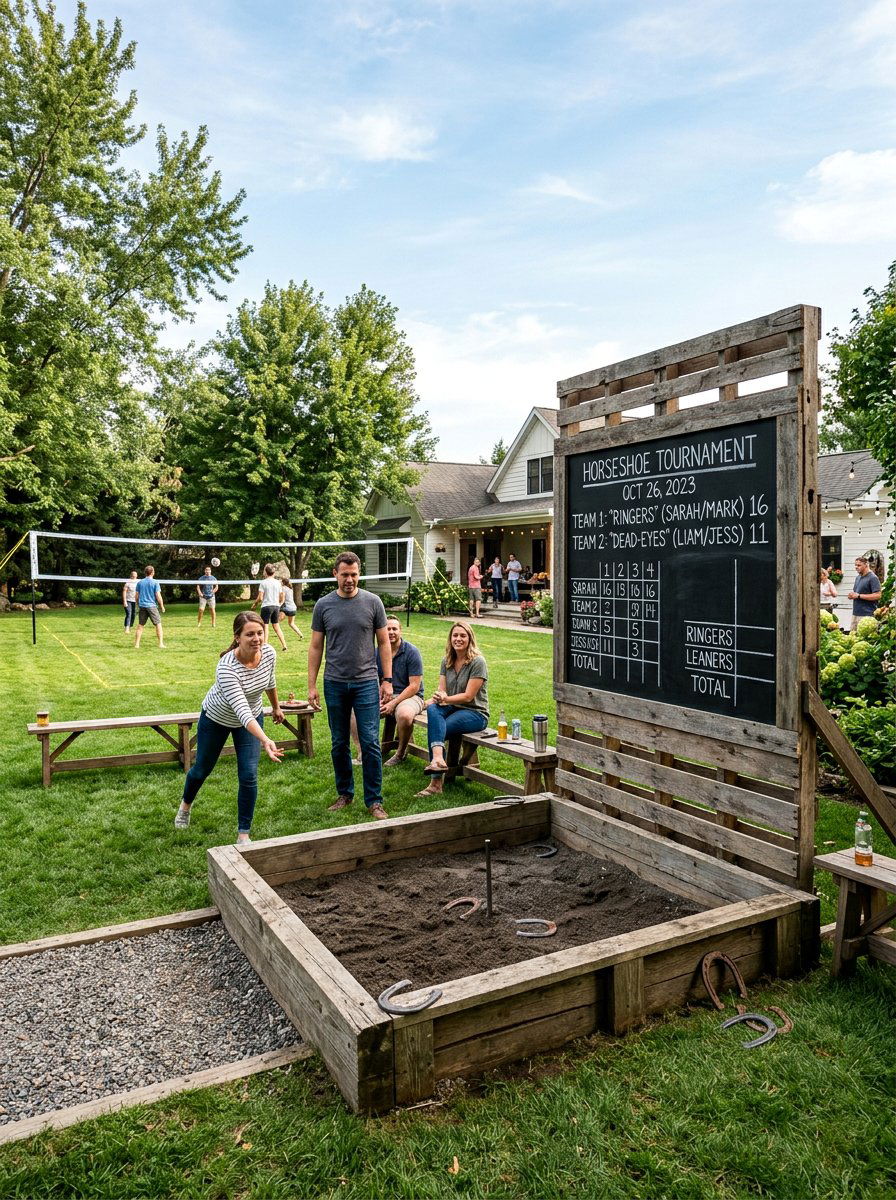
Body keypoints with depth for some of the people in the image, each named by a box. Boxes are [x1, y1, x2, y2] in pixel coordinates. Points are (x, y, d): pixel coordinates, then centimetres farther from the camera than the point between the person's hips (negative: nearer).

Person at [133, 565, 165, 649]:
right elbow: (158, 596, -8)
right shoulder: (155, 583, -4)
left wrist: (138, 605, 22)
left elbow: (137, 596, 9)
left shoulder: (140, 582, 7)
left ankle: (137, 644, 9)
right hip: (152, 606, -4)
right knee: (158, 624, 2)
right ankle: (161, 644, -4)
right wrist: (162, 606, 3)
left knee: (140, 625, 10)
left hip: (142, 606, 4)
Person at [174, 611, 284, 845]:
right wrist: (265, 740, -59)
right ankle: (186, 805, 52)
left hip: (252, 718, 3)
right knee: (202, 769, 18)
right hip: (216, 718, -3)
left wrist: (276, 706, 17)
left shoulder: (269, 653, -22)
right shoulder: (226, 667, -39)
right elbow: (241, 709, -47)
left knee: (249, 776, -7)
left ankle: (243, 834, 9)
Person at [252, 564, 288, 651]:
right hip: (276, 606, 5)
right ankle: (284, 645, 11)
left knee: (265, 627, 1)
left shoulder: (263, 582, -8)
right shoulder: (278, 582, 6)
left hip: (266, 606, -5)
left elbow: (260, 598, -11)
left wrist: (254, 605, 5)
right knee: (277, 627, 14)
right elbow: (281, 598, 11)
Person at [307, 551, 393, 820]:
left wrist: (387, 680, -1)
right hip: (334, 684, 2)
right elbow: (316, 647, 6)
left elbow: (384, 643, 4)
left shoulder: (372, 602, -1)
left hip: (366, 684, -1)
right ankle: (344, 794, 28)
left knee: (370, 743, -3)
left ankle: (374, 801, 8)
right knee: (339, 745, 12)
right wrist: (311, 685, 2)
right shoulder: (323, 605, 2)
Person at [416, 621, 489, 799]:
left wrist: (445, 699, -25)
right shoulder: (446, 661, 11)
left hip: (475, 713, -5)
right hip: (451, 709, 5)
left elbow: (468, 696, -14)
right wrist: (438, 698, -19)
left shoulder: (478, 662, -9)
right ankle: (438, 759, -49)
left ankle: (436, 782, -30)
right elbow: (441, 690, 4)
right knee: (433, 709, -31)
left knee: (434, 728, -29)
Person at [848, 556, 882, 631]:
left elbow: (877, 596, -16)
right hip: (855, 613, 8)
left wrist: (859, 596, -16)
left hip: (867, 615, -8)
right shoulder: (858, 577, 18)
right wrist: (852, 595, 4)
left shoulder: (873, 578, -8)